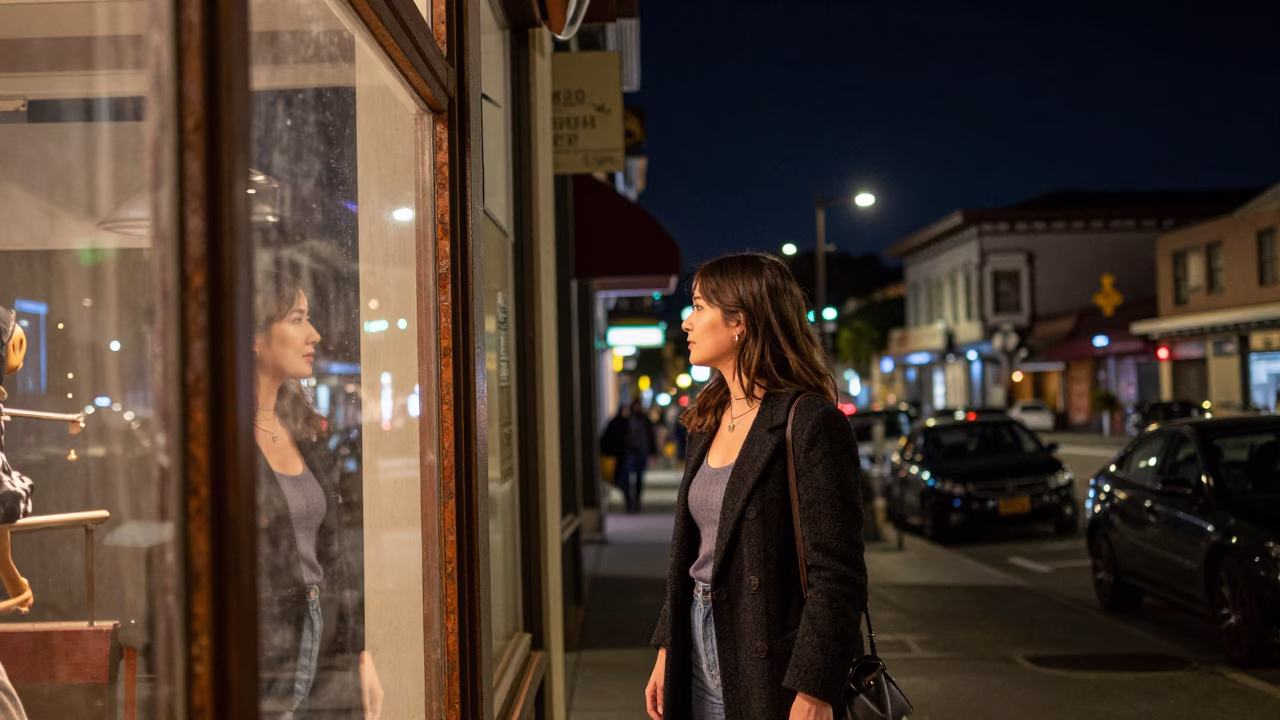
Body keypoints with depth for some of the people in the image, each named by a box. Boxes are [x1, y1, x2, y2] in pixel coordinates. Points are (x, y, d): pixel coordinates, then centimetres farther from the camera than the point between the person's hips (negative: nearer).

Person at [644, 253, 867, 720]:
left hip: (769, 669, -7)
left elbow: (837, 574, -18)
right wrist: (667, 649, 11)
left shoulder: (811, 423, -15)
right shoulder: (708, 423, 9)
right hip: (702, 652, 7)